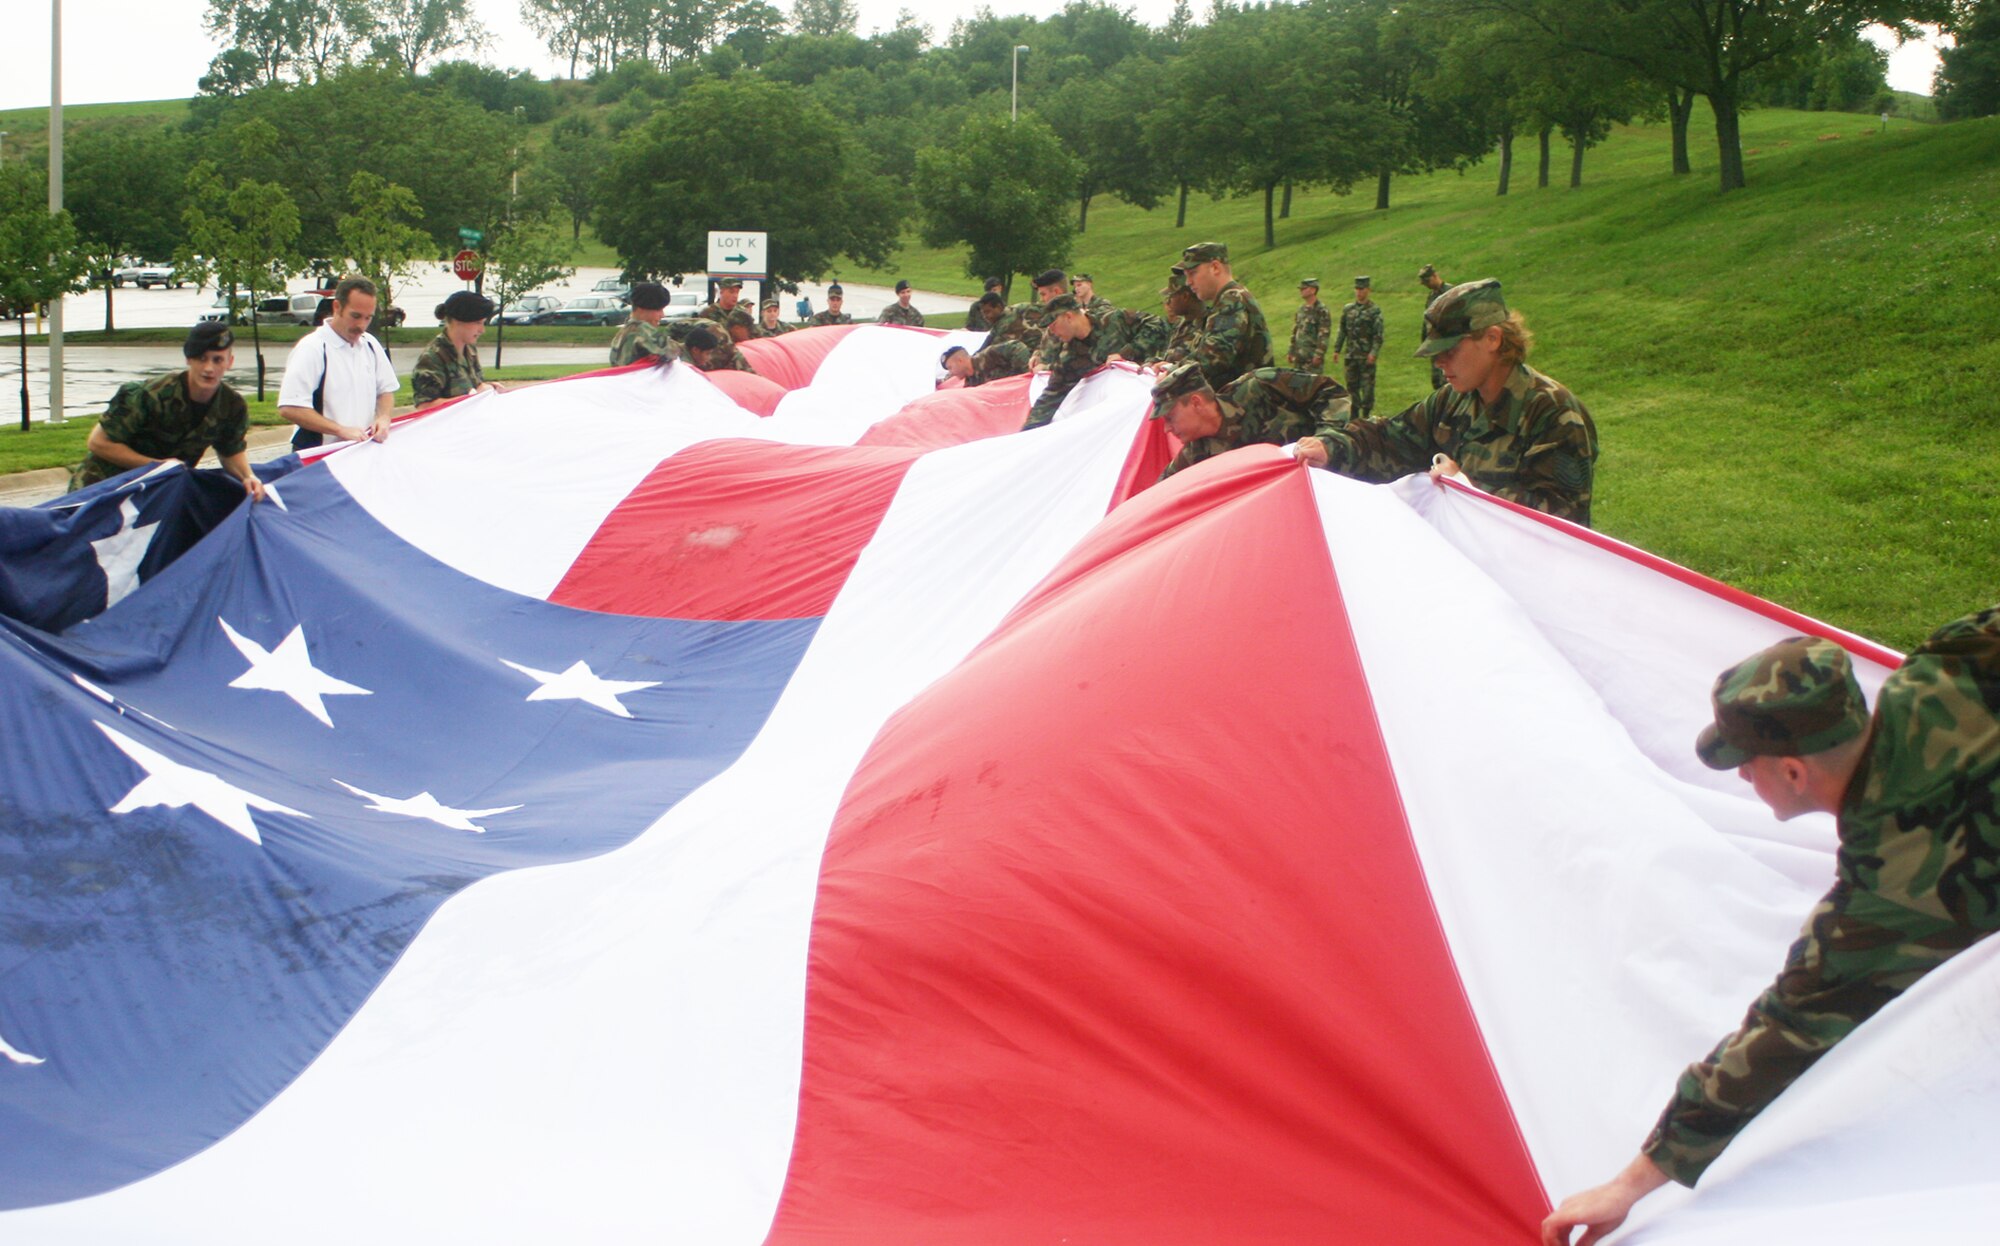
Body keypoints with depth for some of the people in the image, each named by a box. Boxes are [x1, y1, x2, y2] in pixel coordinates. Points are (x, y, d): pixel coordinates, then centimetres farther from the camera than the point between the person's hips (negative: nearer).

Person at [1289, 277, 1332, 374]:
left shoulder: (1322, 311, -9)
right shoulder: (1301, 309, 14)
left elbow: (1324, 336, -14)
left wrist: (1318, 355, -20)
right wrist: (1290, 352, 17)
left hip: (1312, 357, -8)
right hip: (1298, 357, 8)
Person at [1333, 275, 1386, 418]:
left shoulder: (1374, 311, -3)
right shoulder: (1348, 309, 10)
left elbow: (1379, 335, -8)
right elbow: (1342, 331, 15)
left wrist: (1373, 353, -17)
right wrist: (1337, 349, 10)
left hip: (1366, 356, -5)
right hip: (1350, 355, 5)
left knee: (1367, 387, -3)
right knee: (1352, 386, 9)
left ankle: (1366, 415, 3)